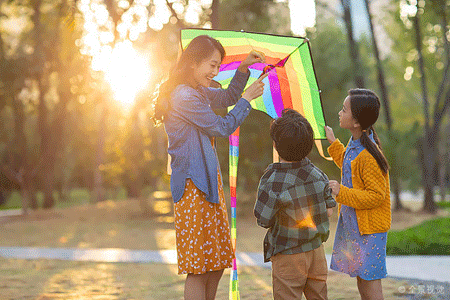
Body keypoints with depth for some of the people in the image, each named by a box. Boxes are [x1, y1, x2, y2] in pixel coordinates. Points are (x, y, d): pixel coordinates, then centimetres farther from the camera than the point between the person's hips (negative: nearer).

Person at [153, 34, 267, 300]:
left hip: (208, 183, 10)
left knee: (217, 263, 13)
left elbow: (227, 97, 30)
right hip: (194, 186, -10)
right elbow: (222, 128, -9)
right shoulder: (184, 97, -16)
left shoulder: (198, 93, 14)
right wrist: (247, 99, 1)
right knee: (199, 268, -7)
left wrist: (243, 68, 15)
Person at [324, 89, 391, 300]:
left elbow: (376, 196, -23)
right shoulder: (354, 144, 4)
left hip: (369, 227, -9)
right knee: (361, 278, 17)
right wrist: (333, 144, 27)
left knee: (369, 279, -2)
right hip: (353, 224, 9)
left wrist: (342, 192, -26)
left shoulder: (368, 157, -25)